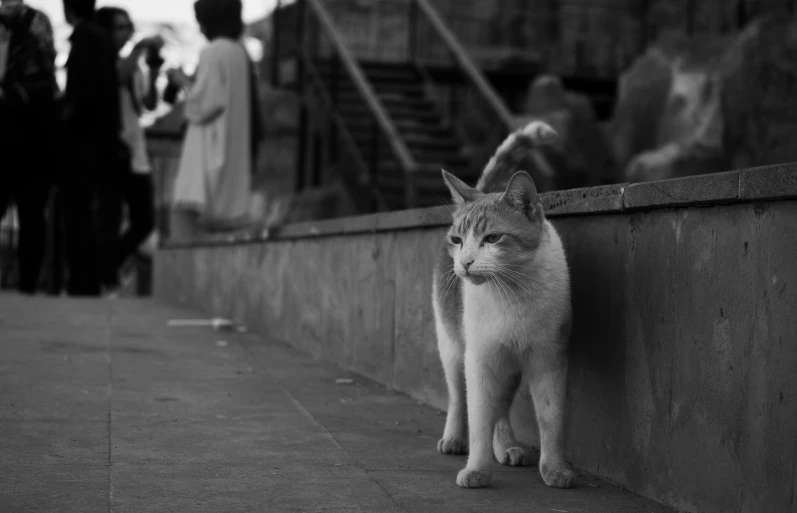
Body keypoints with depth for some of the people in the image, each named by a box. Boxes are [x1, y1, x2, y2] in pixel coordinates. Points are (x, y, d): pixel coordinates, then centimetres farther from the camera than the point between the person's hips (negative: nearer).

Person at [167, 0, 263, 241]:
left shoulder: (212, 53, -13)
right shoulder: (239, 52, 11)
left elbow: (204, 102, -16)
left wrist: (184, 81, -2)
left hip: (210, 146, -9)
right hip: (234, 146, 9)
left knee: (188, 212, -10)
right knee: (226, 214, 10)